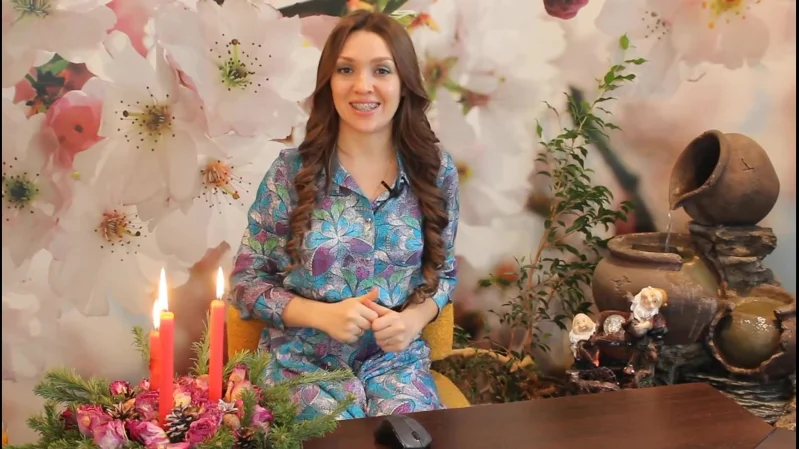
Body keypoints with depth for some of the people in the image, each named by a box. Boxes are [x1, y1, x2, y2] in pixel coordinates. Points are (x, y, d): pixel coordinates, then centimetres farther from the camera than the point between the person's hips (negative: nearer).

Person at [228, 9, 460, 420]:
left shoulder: (436, 171, -3)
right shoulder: (291, 170, -7)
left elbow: (444, 271, 9)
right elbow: (246, 281, -1)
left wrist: (414, 318, -12)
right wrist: (321, 314, -17)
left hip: (396, 360, 2)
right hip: (303, 361, -1)